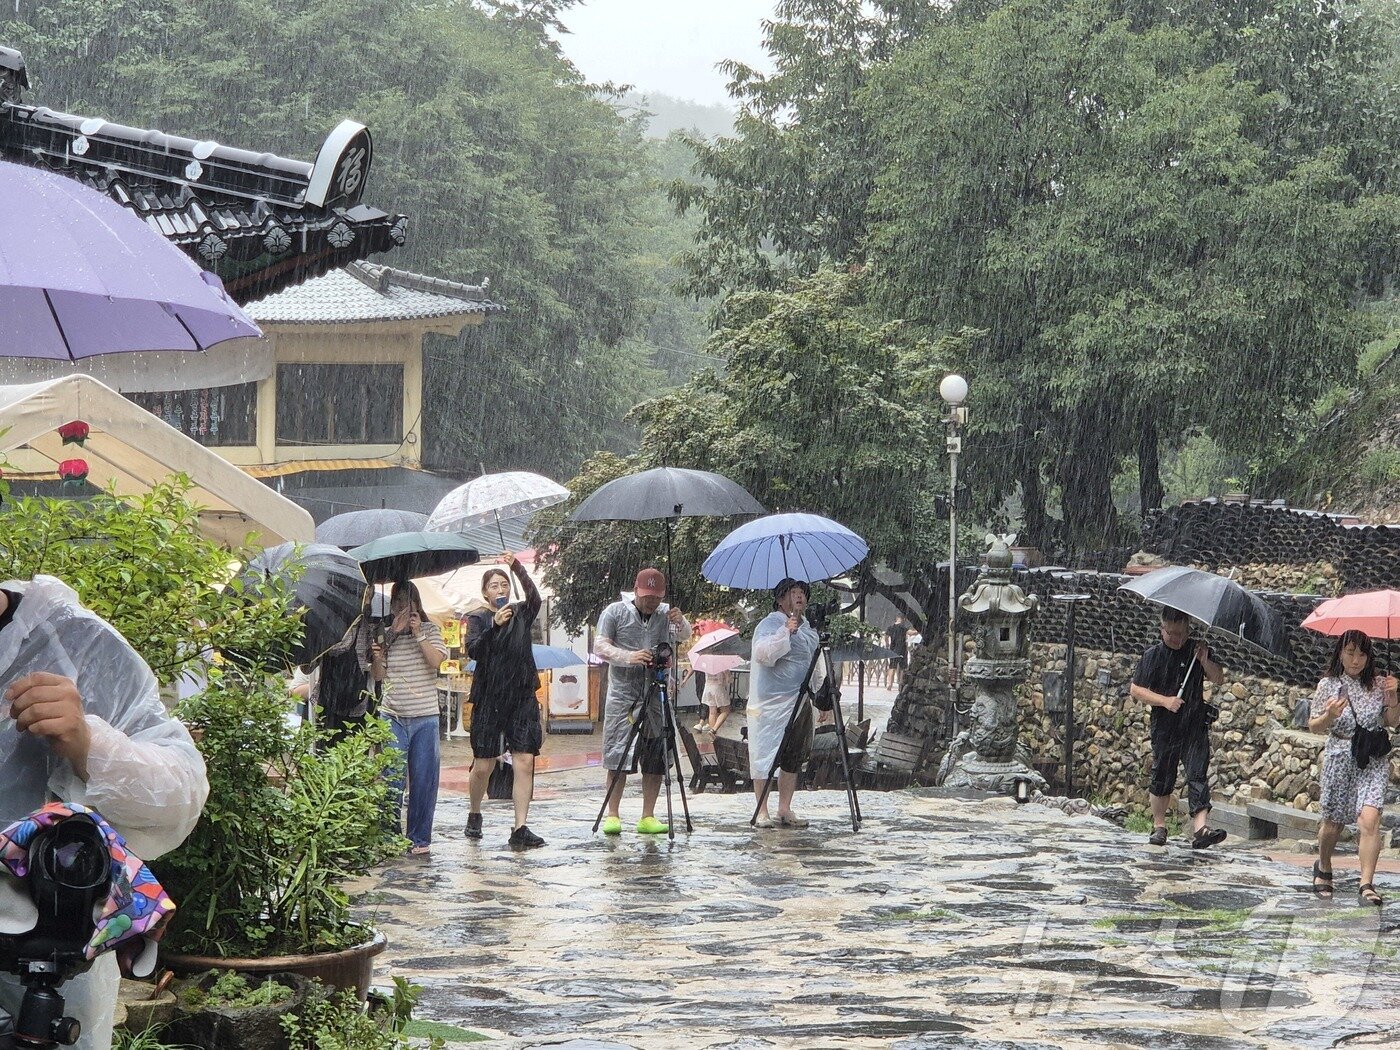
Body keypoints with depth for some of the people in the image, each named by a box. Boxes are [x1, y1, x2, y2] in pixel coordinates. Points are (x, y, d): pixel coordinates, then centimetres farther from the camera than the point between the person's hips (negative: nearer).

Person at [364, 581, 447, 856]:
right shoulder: (386, 635, 8)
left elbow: (436, 661, -10)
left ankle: (419, 838, 10)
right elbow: (378, 676, 8)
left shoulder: (430, 630, 5)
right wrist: (376, 657, -11)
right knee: (392, 779, -5)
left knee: (423, 780, 1)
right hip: (393, 716, 1)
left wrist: (418, 635, -14)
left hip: (424, 717, -1)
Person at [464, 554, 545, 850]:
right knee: (483, 766, 3)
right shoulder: (478, 618, 4)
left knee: (525, 762, -9)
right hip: (489, 699, -1)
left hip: (522, 698, 1)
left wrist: (518, 568, -25)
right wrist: (494, 625, -24)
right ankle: (474, 815, 30)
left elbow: (535, 598, -14)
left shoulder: (522, 614, 9)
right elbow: (473, 650, -13)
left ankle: (520, 829, -11)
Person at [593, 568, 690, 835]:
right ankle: (613, 816, -5)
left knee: (656, 760, 1)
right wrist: (629, 657, -21)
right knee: (618, 757, -8)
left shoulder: (666, 614, 10)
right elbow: (600, 647, -5)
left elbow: (685, 634, -6)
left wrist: (680, 621, -30)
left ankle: (648, 817, 5)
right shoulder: (615, 612, 3)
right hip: (623, 696, -3)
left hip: (657, 696, 3)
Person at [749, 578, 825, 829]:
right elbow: (763, 653, -24)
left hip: (800, 703, 8)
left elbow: (817, 667, 28)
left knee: (793, 759, 8)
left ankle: (785, 810, 14)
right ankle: (762, 812, -3)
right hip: (771, 703, -8)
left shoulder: (808, 630, 19)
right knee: (765, 756, -6)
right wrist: (785, 632, -31)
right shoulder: (770, 624, -7)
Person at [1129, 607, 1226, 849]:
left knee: (1197, 775, -12)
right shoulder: (1153, 655, 3)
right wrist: (1165, 701, -12)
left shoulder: (1197, 651, 7)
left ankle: (1200, 827, -23)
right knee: (1162, 777, 8)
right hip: (1164, 727, 0)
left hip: (1195, 726, 0)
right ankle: (1159, 826, 24)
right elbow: (1136, 690, 0)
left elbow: (1218, 679, 7)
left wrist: (1205, 661, -12)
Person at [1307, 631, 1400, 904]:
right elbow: (1314, 726, 4)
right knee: (1333, 822, 12)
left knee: (1369, 819, -18)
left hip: (1373, 761, 0)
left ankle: (1367, 884, -18)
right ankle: (1323, 868, 41)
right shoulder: (1328, 686, -1)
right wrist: (1329, 716, -17)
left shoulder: (1378, 685, 1)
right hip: (1339, 758, 0)